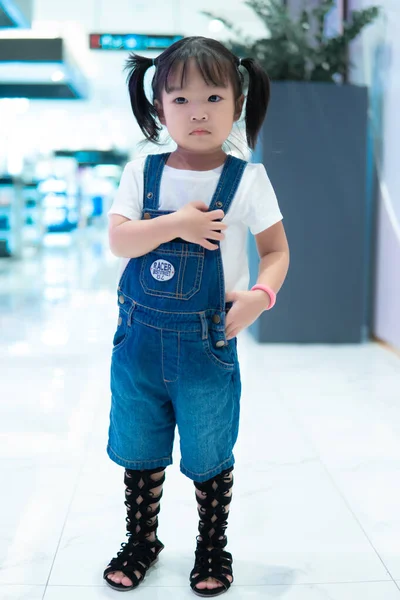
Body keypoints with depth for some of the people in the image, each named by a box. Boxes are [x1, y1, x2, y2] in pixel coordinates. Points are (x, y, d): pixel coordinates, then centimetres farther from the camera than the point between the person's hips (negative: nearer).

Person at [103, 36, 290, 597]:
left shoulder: (247, 179, -6)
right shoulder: (142, 172, -1)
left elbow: (277, 249, -2)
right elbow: (118, 240, -9)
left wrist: (261, 294, -20)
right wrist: (176, 223, -23)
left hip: (208, 345, -2)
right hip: (139, 339, 3)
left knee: (209, 456, 12)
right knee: (138, 451, 16)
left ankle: (213, 546, 35)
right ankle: (141, 540, 38)